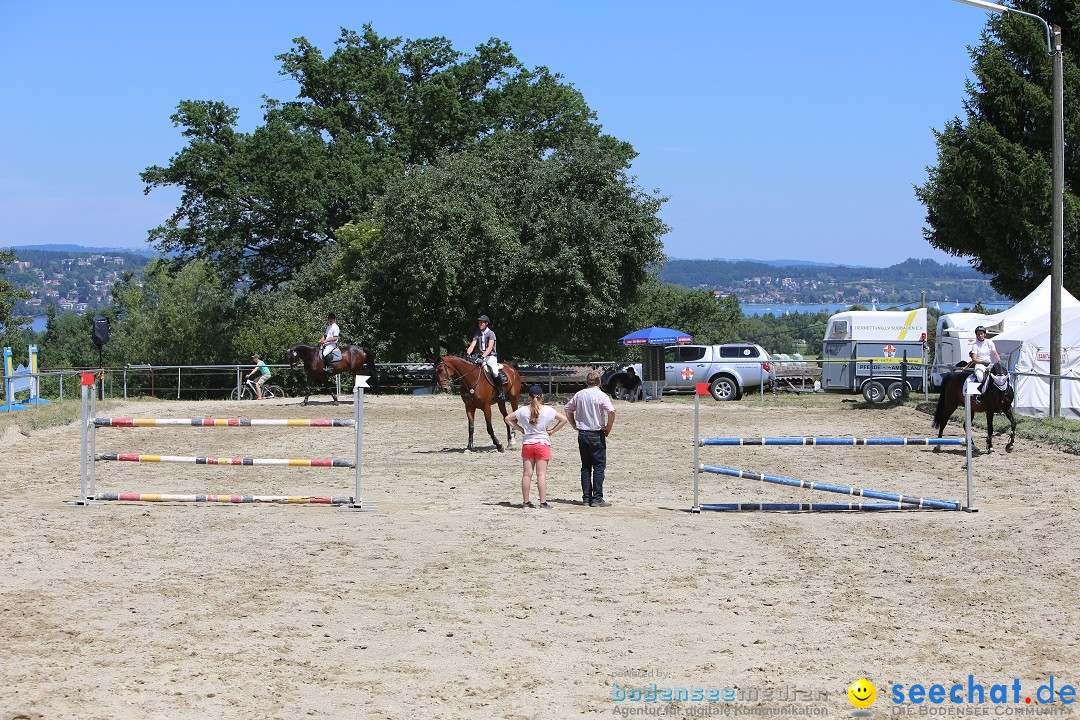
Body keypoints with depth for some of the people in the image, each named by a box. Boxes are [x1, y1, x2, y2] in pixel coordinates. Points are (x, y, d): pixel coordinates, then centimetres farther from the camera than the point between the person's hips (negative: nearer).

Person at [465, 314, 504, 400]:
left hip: (490, 356, -6)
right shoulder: (477, 334, 12)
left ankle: (501, 392, -17)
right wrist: (468, 354, -19)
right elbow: (472, 345, 1)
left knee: (495, 372, -29)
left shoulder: (491, 333, -4)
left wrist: (483, 356, -30)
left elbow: (490, 347, -16)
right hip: (480, 357, 6)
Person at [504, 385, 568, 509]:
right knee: (541, 474, -2)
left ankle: (525, 502, 10)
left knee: (526, 474, 6)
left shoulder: (523, 410, -1)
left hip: (527, 444, 2)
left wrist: (520, 428, 6)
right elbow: (564, 419, -6)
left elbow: (507, 418, 4)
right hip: (543, 443, -2)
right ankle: (543, 502, -4)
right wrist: (552, 430, 0)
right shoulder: (548, 410, -7)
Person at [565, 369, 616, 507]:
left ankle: (586, 498, 10)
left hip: (582, 434, 5)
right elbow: (611, 411, -22)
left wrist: (575, 426, 16)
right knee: (599, 466, -1)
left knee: (586, 467, 11)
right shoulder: (601, 395, -10)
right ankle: (597, 498, -5)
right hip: (596, 435, -5)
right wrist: (608, 428, -10)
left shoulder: (579, 395, 6)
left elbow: (568, 410, 13)